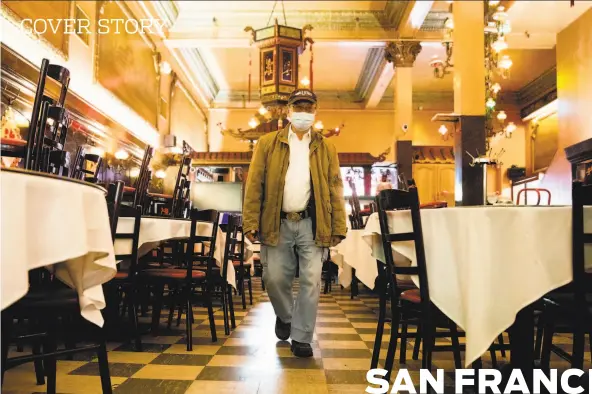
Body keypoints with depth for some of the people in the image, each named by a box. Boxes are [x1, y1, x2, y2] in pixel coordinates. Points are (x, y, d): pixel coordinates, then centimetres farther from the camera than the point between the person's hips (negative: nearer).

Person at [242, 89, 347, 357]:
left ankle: (301, 338, 13)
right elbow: (254, 184, 0)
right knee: (275, 278, 5)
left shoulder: (326, 148, 9)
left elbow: (335, 188, 4)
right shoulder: (268, 143, 5)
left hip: (311, 224, 1)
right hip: (277, 223, 0)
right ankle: (284, 316, 35)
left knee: (311, 281, -1)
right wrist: (251, 222, -9)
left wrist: (339, 227, -4)